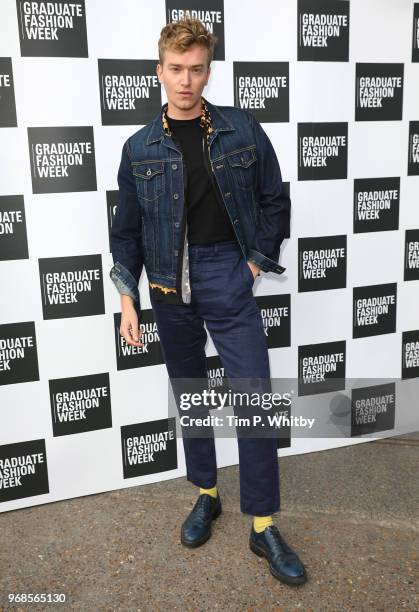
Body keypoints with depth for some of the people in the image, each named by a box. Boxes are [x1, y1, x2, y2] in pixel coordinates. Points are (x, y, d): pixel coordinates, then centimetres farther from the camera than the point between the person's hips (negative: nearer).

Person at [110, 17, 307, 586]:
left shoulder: (243, 131, 0)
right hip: (169, 283, 2)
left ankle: (264, 527, 12)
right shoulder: (140, 148, 2)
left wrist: (258, 260, 0)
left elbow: (275, 202, 7)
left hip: (228, 276, -1)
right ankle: (206, 495, 34)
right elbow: (127, 230, 5)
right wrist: (128, 298, 1)